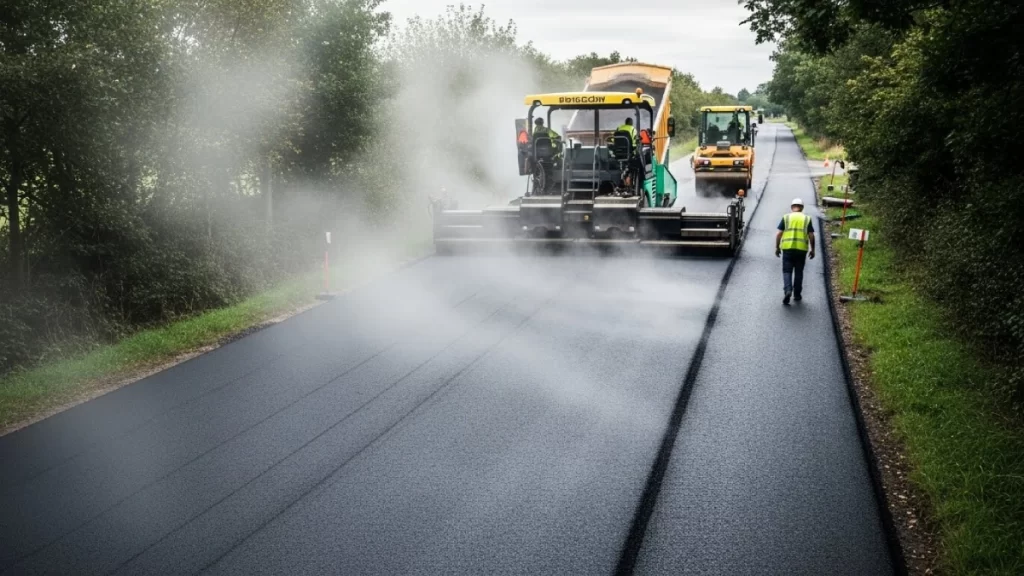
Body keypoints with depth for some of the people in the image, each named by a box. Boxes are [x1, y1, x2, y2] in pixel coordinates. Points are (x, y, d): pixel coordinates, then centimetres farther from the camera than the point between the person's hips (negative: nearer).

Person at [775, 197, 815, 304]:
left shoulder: (786, 217, 3)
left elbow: (779, 234, 0)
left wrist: (777, 247, 9)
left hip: (787, 248, -1)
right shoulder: (807, 219, 5)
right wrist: (812, 249, 11)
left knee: (787, 271, 3)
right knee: (799, 272, 13)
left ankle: (787, 290, -19)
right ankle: (797, 294, 18)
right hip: (802, 249, 1)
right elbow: (811, 236, 2)